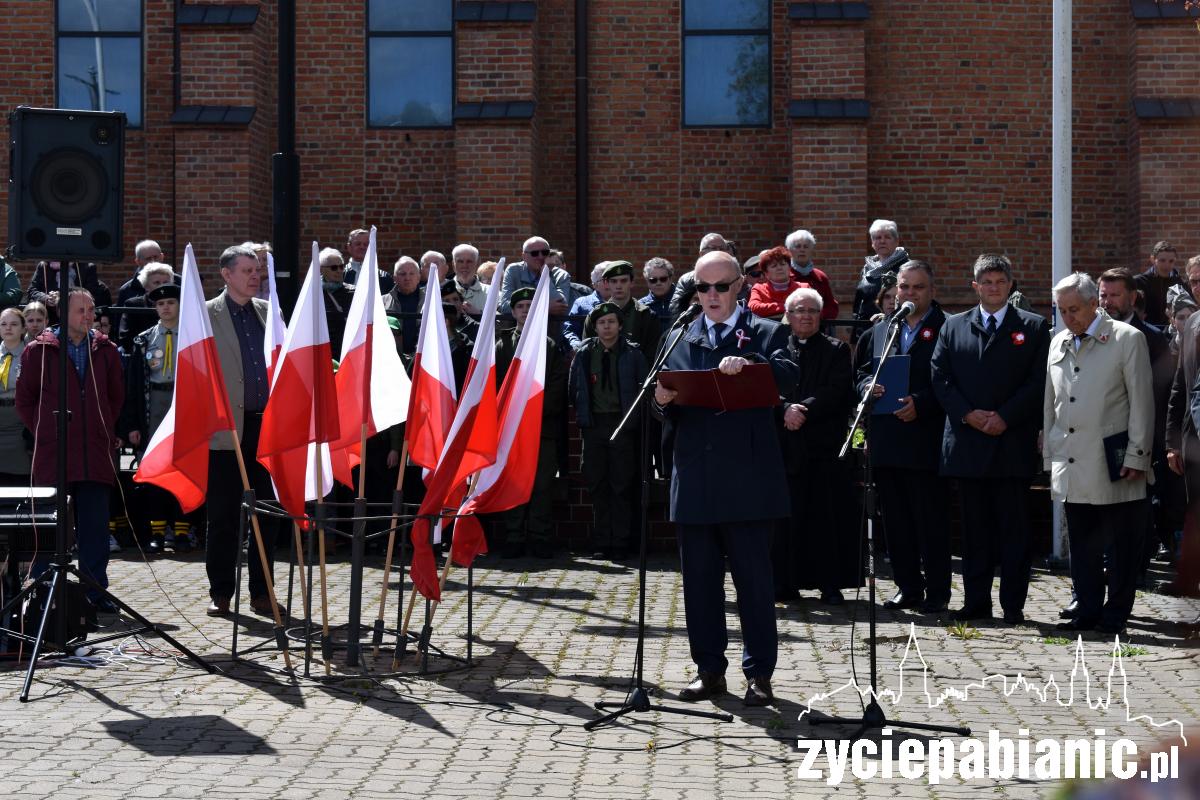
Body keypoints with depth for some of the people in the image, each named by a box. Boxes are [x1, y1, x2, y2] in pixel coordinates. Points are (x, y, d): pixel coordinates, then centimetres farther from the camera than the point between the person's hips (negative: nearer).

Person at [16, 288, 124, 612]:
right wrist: (44, 432, 5)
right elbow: (25, 400, 7)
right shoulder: (39, 351, 1)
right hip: (53, 456, -2)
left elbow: (116, 397, 21)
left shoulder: (105, 351, 10)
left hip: (96, 456, 2)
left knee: (95, 525, 3)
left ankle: (96, 592, 9)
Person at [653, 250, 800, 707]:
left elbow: (789, 376, -17)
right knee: (699, 580, 8)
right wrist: (664, 402, -13)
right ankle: (710, 670, 17)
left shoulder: (766, 334, 4)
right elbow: (673, 413, 11)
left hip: (747, 477, -3)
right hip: (695, 477, 3)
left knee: (754, 580, 0)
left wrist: (748, 364, -35)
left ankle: (759, 673, 8)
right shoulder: (681, 339, 14)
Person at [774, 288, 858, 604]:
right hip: (785, 444, 1)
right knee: (786, 516, 0)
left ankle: (831, 584, 4)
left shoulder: (837, 350, 9)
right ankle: (785, 582, 7)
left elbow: (838, 391, -5)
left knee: (829, 515, -2)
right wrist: (786, 409, -17)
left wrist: (805, 409, -15)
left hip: (826, 444, -1)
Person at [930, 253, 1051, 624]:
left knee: (1013, 527, 0)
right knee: (974, 526, 7)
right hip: (967, 441, 2)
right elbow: (940, 378, 5)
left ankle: (1013, 604, 5)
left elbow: (1038, 381, -2)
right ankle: (976, 601, 12)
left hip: (1013, 442, -2)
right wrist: (969, 414, -8)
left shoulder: (1033, 327, 5)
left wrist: (1004, 417, -12)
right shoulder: (954, 326, 12)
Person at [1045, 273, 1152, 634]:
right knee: (1081, 546, 10)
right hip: (1071, 466, 5)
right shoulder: (1058, 343, 13)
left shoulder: (1127, 339, -2)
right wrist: (1049, 455, 14)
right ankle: (1088, 608, 19)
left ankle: (1116, 613, 11)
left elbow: (1141, 402, -4)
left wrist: (1137, 456, -8)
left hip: (1112, 465, -5)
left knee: (1120, 546, 2)